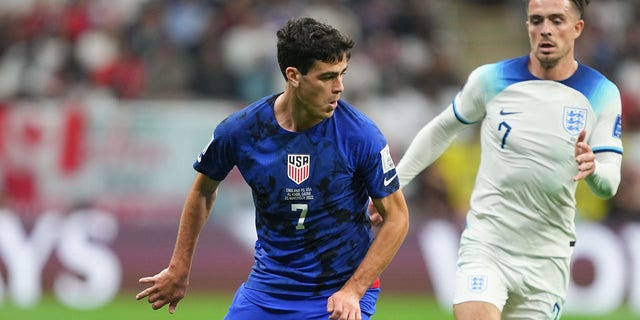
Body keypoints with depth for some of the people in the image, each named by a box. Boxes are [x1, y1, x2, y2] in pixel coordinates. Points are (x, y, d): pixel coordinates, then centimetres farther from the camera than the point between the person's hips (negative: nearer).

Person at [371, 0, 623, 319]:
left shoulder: (602, 95, -2)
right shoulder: (491, 80, -2)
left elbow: (609, 185, -6)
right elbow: (441, 130, 14)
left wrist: (592, 168, -30)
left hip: (547, 257, 1)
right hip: (485, 244, -1)